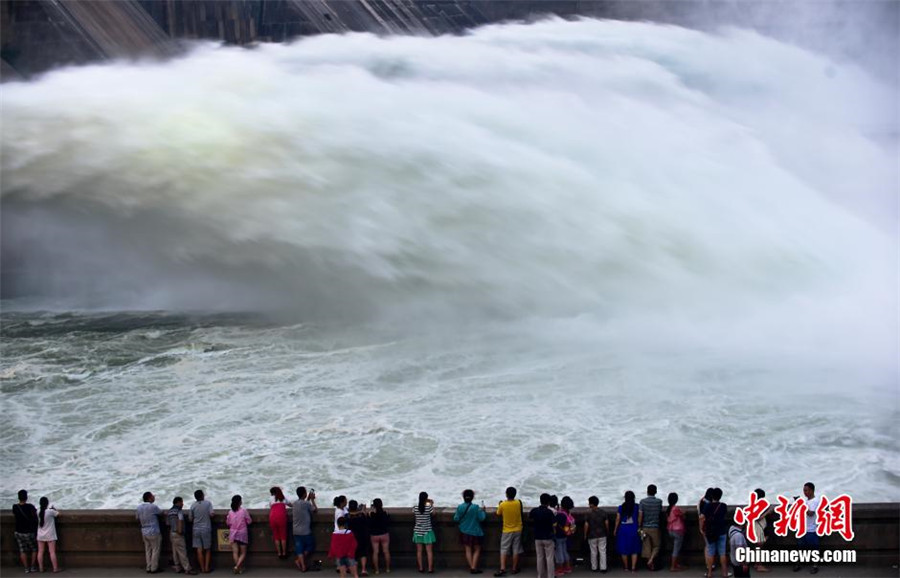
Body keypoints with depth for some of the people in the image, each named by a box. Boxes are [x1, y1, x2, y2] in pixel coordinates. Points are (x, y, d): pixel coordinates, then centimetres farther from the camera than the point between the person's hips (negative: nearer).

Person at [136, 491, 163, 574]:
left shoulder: (139, 507, 4)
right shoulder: (153, 507, -15)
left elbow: (137, 517, 14)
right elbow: (161, 512, 0)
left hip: (144, 532, 7)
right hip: (153, 532, -7)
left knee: (148, 551, 12)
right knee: (155, 550, 2)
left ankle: (148, 568, 14)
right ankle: (154, 568, 5)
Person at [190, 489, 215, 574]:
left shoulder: (193, 505, -1)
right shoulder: (208, 503, -7)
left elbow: (190, 518, 3)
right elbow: (211, 514, -14)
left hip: (196, 529, 2)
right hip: (206, 529, -2)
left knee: (199, 550, 4)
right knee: (207, 549, 10)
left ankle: (202, 568, 5)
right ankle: (207, 568, 6)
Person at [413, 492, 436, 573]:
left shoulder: (416, 507, -5)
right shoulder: (428, 507, -13)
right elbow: (433, 513, 4)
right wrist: (432, 504, 14)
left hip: (418, 532, 2)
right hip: (427, 532, -2)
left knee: (419, 551, 10)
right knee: (429, 551, 3)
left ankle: (421, 568, 14)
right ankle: (430, 569, 3)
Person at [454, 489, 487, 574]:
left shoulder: (459, 507, -8)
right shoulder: (476, 507, -15)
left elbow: (456, 519, -3)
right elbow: (481, 518, -11)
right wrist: (482, 511, 5)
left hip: (464, 532, 2)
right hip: (475, 532, -2)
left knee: (468, 550, 10)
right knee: (477, 550, 10)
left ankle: (471, 567, 7)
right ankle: (474, 567, 2)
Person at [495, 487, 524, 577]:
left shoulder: (502, 505, -14)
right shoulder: (519, 503, -10)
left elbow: (498, 514, 1)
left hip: (507, 531, -2)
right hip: (517, 529, 2)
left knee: (504, 550, 2)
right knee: (516, 550, 9)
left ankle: (502, 569, -9)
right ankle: (515, 568, 16)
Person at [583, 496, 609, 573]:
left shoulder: (588, 513, -10)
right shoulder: (603, 512, -1)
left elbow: (586, 525, -11)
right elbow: (606, 523, -1)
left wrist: (585, 535, -1)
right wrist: (607, 532, 13)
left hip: (592, 536, -2)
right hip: (602, 535, 2)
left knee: (593, 552, 9)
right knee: (602, 551, 4)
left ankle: (594, 568, 17)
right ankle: (603, 568, 2)